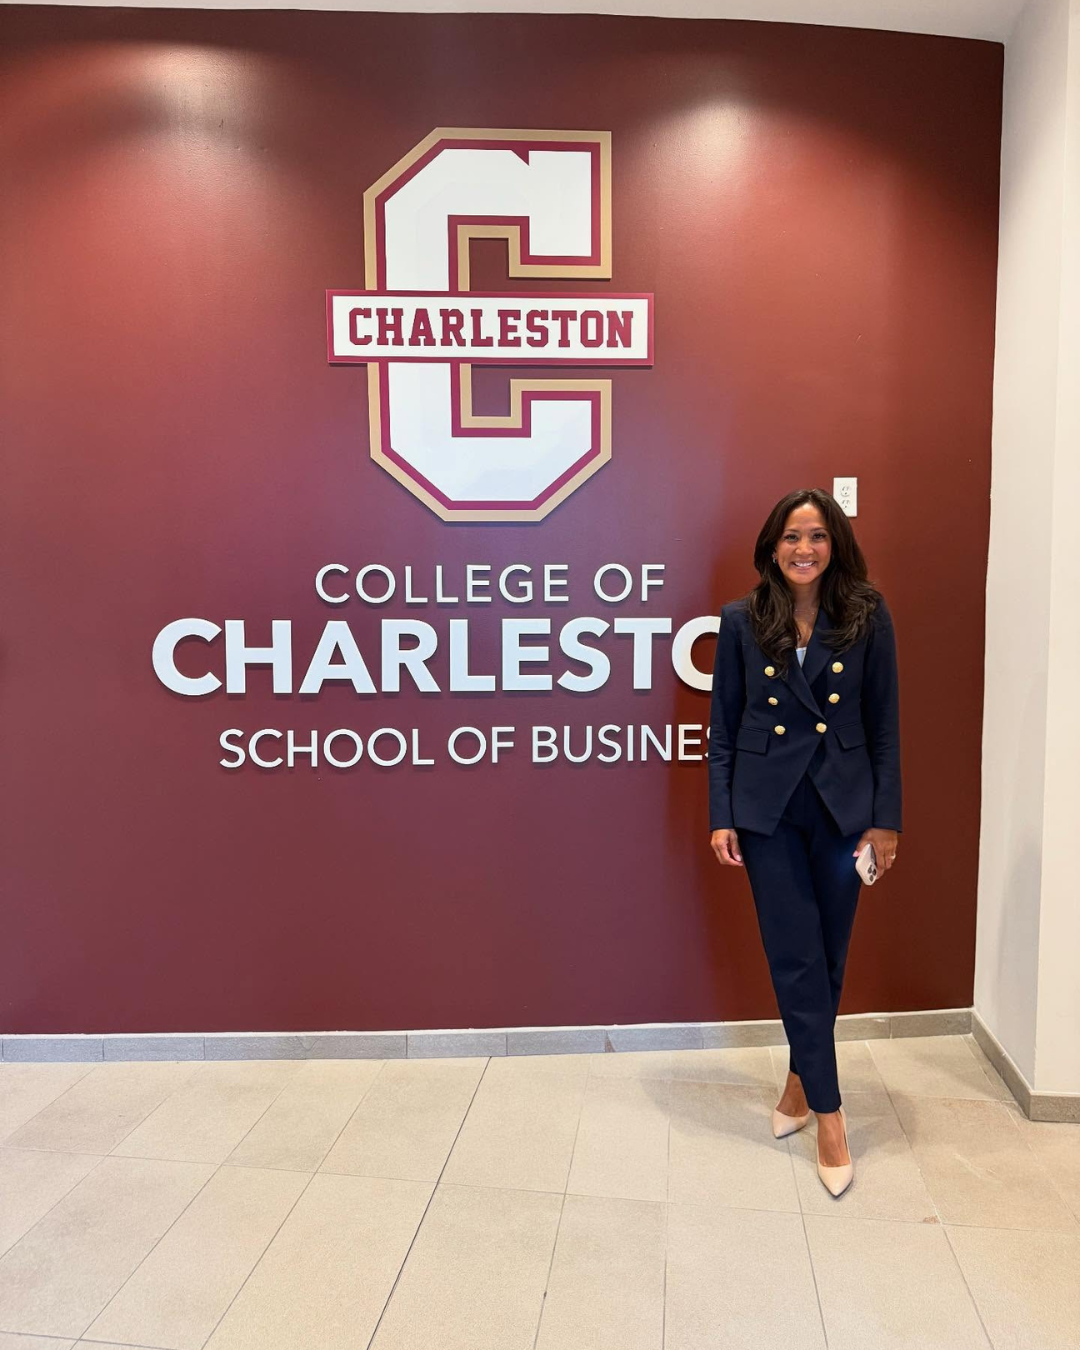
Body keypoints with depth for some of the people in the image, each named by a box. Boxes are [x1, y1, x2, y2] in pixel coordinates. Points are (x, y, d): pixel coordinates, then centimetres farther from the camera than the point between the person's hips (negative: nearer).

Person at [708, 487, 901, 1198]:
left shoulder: (867, 617, -1)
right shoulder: (742, 621, -1)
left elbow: (884, 724, 2)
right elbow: (723, 726, 2)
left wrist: (886, 817, -1)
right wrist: (721, 816, -2)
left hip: (844, 805, 1)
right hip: (768, 808, -1)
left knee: (828, 958, 11)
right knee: (798, 960, 1)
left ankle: (801, 1080, 34)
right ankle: (828, 1116, 16)